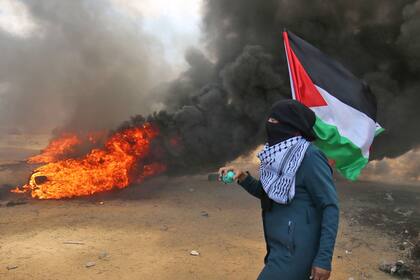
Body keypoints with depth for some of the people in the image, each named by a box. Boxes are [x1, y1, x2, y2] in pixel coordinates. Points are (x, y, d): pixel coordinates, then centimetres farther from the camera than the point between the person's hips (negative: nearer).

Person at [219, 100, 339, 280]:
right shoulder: (280, 154, 6)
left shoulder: (309, 156, -18)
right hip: (279, 247, 8)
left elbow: (330, 207, -17)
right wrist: (242, 177, 0)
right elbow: (266, 193, 17)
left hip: (293, 251, -8)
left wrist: (324, 258, -19)